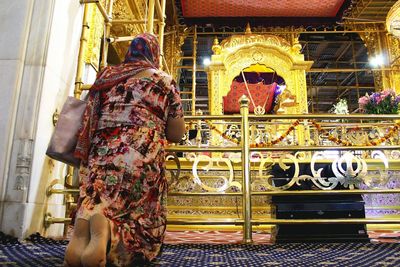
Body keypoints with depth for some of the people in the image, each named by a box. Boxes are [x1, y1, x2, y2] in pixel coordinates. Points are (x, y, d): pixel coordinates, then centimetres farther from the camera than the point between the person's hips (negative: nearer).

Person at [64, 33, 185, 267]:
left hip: (101, 157, 3)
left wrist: (85, 165, 19)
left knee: (98, 207, 15)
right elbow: (177, 134, 7)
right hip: (143, 158, -3)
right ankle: (107, 229, -26)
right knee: (143, 221, 7)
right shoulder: (164, 81, 10)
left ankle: (84, 222, -20)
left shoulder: (106, 75, 19)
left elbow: (88, 125, 14)